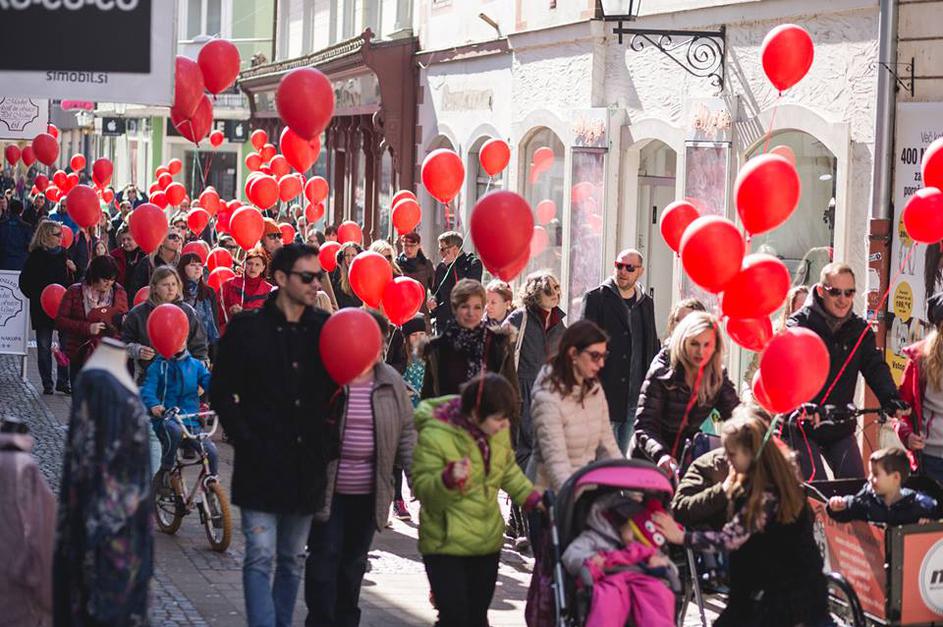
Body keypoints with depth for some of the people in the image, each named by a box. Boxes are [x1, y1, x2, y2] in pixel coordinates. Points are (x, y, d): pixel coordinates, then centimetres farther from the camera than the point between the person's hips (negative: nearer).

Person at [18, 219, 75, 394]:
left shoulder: (63, 254, 8)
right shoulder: (36, 256, -5)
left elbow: (72, 281, 14)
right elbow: (24, 282, -2)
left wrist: (73, 269, -4)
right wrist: (37, 297, -10)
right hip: (42, 308, -3)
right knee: (44, 347, 4)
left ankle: (63, 382, 8)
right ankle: (47, 384, 11)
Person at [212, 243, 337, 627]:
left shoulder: (325, 329, 6)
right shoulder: (247, 328, -2)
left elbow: (335, 391, 12)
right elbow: (222, 392, -1)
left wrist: (328, 444, -1)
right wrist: (245, 442, -9)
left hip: (306, 465, 4)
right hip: (261, 463, -4)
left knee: (292, 559, 12)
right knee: (261, 556, -7)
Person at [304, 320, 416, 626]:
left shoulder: (392, 382, 6)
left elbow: (406, 432, 9)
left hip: (369, 494, 4)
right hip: (326, 488, -4)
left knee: (354, 562, 13)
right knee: (324, 557, -3)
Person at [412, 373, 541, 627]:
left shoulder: (497, 430, 0)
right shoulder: (434, 436, -21)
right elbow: (421, 487, -20)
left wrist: (532, 498, 7)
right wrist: (448, 480, -39)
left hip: (487, 540, 6)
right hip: (446, 544, -6)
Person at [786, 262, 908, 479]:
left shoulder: (860, 329, 5)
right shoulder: (799, 324, -10)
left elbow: (875, 366, -6)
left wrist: (891, 400, -27)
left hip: (840, 427, 5)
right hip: (802, 425, -4)